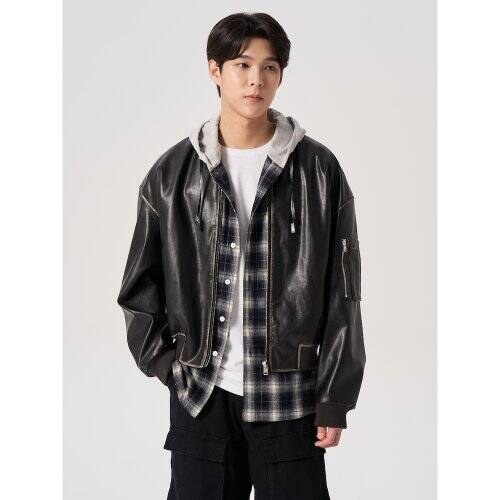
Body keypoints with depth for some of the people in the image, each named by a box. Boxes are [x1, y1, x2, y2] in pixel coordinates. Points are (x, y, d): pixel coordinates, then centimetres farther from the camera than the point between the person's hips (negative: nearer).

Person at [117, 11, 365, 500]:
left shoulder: (319, 170, -1)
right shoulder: (172, 172, 2)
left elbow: (341, 293, 0)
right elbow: (140, 286, 10)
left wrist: (335, 398, -3)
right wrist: (166, 364, 2)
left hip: (289, 397, -1)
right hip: (200, 398, 1)